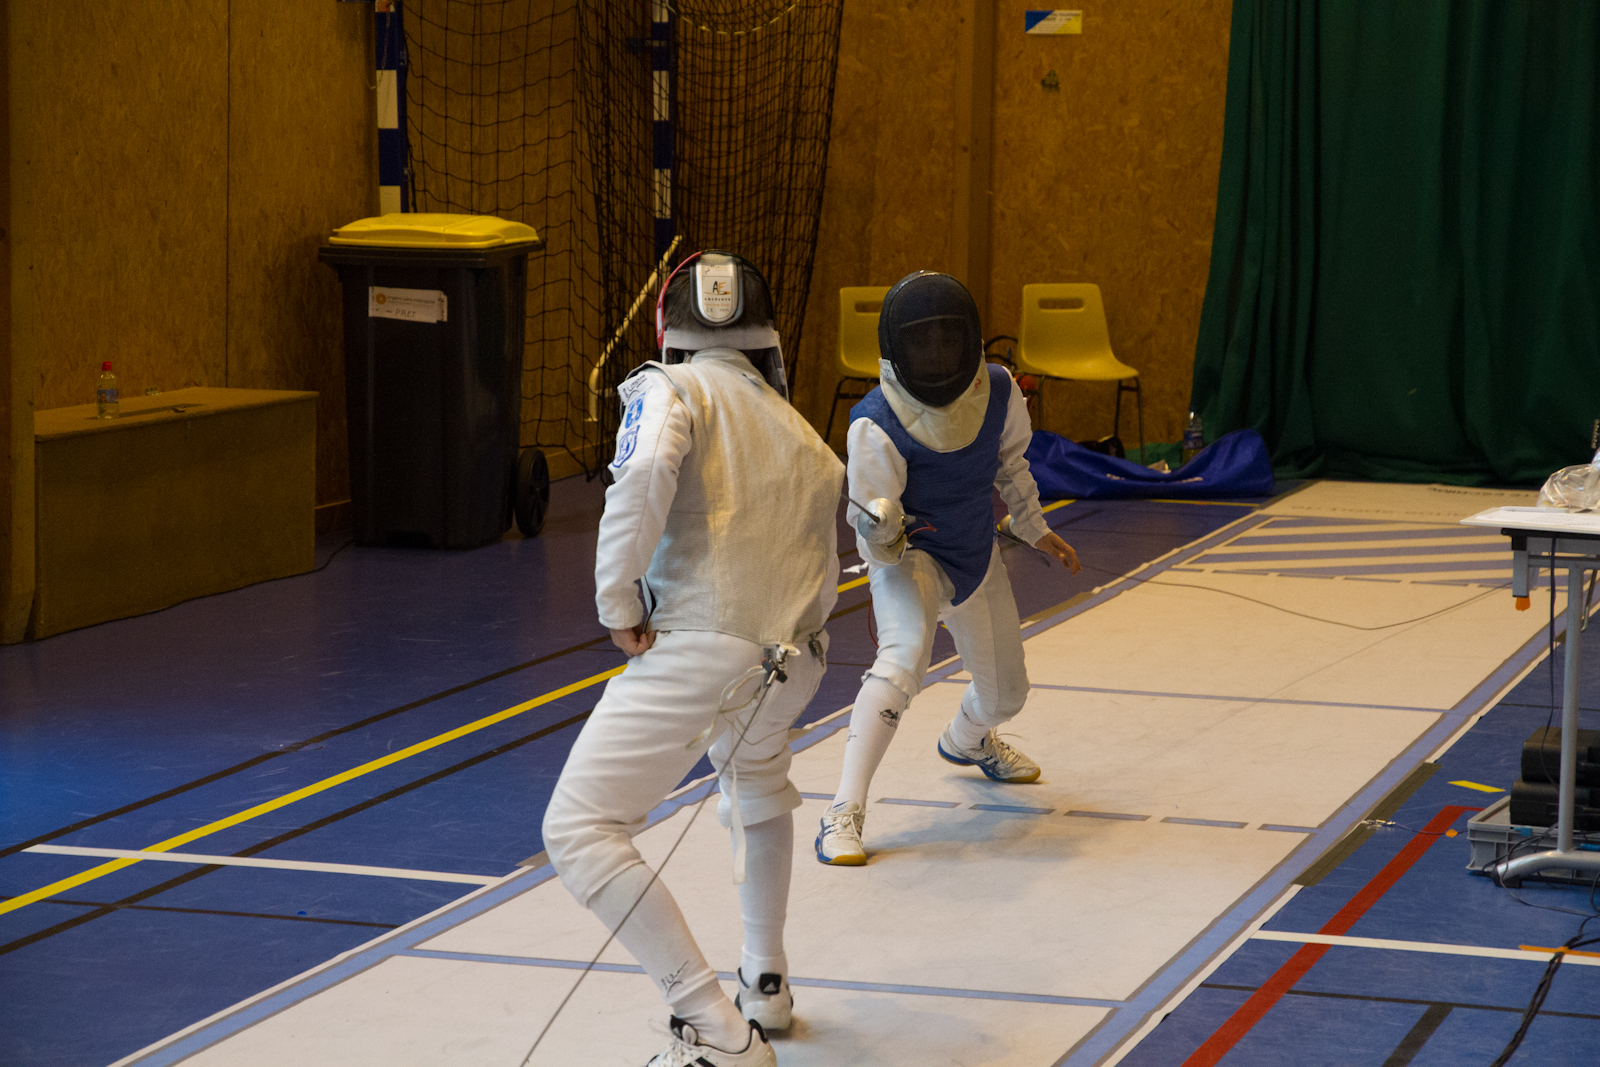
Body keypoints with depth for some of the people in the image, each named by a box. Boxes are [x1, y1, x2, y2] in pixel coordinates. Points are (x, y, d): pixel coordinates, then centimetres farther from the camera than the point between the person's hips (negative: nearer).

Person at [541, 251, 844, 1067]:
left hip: (698, 642, -7)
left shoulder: (670, 390, 7)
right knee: (758, 787, 38)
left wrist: (618, 600, -8)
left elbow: (647, 471, -16)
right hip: (794, 655, 7)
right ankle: (764, 985, 43)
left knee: (580, 834, -3)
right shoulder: (802, 437, 25)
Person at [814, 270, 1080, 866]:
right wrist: (878, 529, -50)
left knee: (1005, 693, 22)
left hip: (976, 559, 6)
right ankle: (844, 814, -33)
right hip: (909, 557, -6)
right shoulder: (877, 425, -31)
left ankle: (968, 741, 62)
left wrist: (1036, 530, 16)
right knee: (904, 659, -36)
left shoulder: (997, 393, -16)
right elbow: (876, 537, -28)